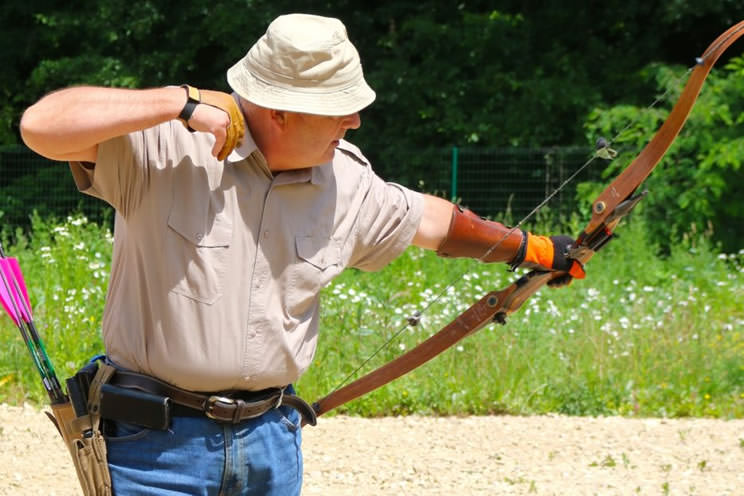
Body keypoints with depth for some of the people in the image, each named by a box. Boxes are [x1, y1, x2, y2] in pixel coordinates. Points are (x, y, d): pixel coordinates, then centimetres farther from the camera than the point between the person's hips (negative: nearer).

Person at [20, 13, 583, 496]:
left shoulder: (348, 182, 5)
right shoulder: (162, 147, -15)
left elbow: (430, 220, 24)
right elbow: (42, 126, -27)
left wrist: (527, 249, 36)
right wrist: (182, 102, -29)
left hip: (272, 444, 5)